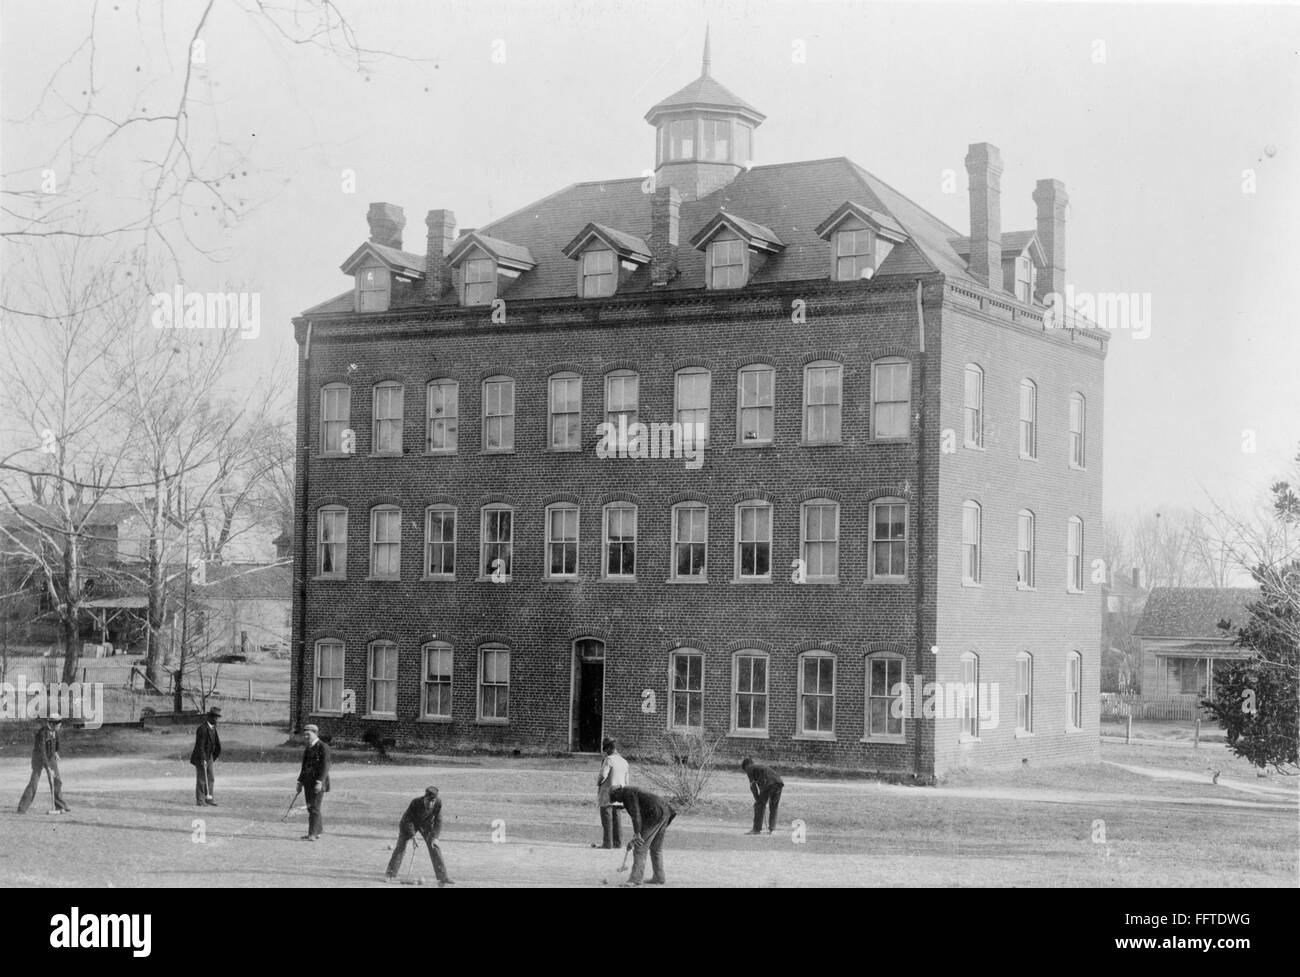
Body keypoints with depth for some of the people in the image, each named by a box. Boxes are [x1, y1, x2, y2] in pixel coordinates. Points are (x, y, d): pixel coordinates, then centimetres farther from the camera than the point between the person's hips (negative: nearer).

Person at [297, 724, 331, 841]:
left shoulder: (323, 747, -9)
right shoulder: (308, 748, 17)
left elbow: (325, 766, -16)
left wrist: (319, 782, -24)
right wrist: (300, 782, 18)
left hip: (319, 782, -8)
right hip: (308, 782, 8)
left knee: (314, 808, -11)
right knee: (310, 808, 8)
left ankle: (313, 834, -11)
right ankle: (317, 832, 14)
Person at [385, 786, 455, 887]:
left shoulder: (438, 804, -29)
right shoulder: (415, 803, -35)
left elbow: (438, 822, -21)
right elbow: (408, 819, -26)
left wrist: (434, 837, -30)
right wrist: (412, 835, -32)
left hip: (426, 825, 2)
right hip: (411, 823, -2)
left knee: (434, 848, -7)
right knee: (401, 846, -8)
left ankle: (443, 877, -6)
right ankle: (391, 873, 3)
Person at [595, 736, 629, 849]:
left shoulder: (609, 759, -13)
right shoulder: (624, 762, 10)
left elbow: (603, 775, -21)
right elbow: (626, 781, 15)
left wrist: (598, 782, -1)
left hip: (607, 790, -7)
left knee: (607, 818, -3)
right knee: (616, 818, 11)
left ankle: (607, 843, -4)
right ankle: (618, 842, 10)